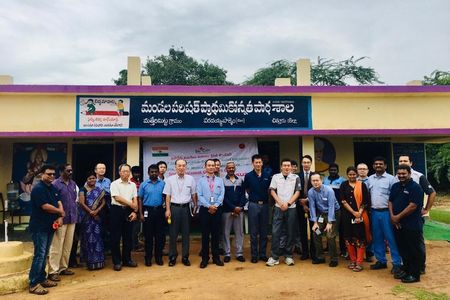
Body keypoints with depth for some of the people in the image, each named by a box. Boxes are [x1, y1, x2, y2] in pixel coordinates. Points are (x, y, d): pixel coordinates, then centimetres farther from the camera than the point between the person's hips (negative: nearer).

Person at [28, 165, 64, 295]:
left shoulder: (53, 188, 12)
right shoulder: (38, 188, -15)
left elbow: (59, 203, 10)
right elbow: (45, 206, -22)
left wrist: (60, 217, -7)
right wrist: (60, 211, -7)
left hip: (50, 226, 8)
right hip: (39, 227, -8)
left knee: (44, 254, 14)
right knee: (39, 255, -7)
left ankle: (42, 279, 23)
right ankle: (34, 284, 0)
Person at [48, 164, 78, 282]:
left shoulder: (73, 184, 11)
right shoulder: (55, 184, -10)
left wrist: (75, 214, 12)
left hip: (72, 219, 7)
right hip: (61, 219, -7)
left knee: (68, 245, 13)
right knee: (57, 246, -3)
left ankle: (63, 267, 24)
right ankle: (53, 271, 5)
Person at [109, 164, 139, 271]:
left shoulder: (133, 185, 11)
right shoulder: (115, 184, -3)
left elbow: (135, 200, 8)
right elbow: (117, 198, -12)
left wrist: (135, 211, -6)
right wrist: (132, 204, -8)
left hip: (129, 211, 4)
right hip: (117, 210, -4)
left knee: (128, 237, 10)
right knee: (115, 237, 1)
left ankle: (127, 259, 21)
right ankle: (117, 262, 10)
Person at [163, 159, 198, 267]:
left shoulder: (190, 179, 4)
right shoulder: (170, 179, 1)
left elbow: (193, 194, 7)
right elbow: (167, 196, 0)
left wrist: (195, 206, 4)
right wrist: (168, 209, -6)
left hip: (186, 207, 1)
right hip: (174, 207, -1)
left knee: (186, 233, 7)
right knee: (173, 233, 4)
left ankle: (185, 257, 16)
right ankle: (172, 257, 15)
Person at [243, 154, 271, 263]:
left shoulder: (267, 176, 3)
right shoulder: (248, 176, -2)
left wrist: (266, 198, 6)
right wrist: (254, 196, 9)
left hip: (265, 205, 2)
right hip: (253, 205, -2)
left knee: (264, 231, 9)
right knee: (253, 232, 4)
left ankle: (263, 254, 19)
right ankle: (254, 255, 13)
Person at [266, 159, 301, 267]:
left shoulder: (296, 177, 4)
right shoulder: (275, 177, 5)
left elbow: (297, 192, 0)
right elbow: (272, 191, 3)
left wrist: (288, 203, -8)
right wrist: (280, 203, -6)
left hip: (291, 208, 0)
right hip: (279, 208, 0)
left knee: (291, 233, 4)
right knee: (275, 232, -3)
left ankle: (288, 256, 15)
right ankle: (274, 257, 4)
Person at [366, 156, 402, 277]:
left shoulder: (390, 178, -5)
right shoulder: (370, 179, 10)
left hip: (386, 212, -5)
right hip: (374, 212, 5)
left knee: (391, 238, -3)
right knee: (377, 238, 11)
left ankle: (396, 263, 5)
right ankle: (381, 261, 23)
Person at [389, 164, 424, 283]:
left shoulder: (415, 187, -12)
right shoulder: (395, 186, 11)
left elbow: (412, 206, -18)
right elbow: (390, 202, 11)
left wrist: (398, 217, -14)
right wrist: (392, 216, -4)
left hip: (412, 225, -7)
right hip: (397, 224, 7)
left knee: (414, 251, 4)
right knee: (402, 249, 16)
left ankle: (415, 274, 14)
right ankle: (406, 269, 30)